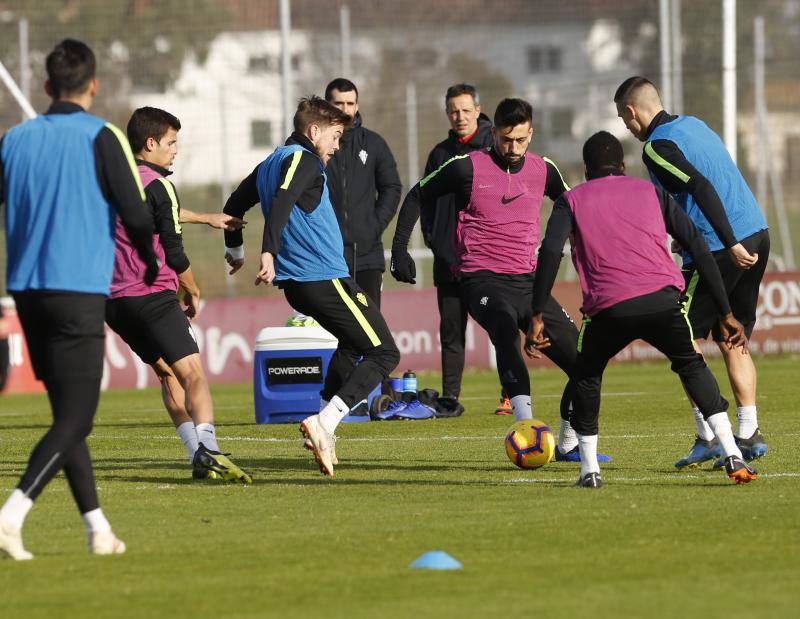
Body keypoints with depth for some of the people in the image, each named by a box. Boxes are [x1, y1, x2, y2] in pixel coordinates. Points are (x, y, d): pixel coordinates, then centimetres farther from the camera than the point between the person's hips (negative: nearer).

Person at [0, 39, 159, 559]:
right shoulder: (102, 138, -6)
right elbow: (136, 214, -8)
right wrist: (151, 264, 11)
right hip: (80, 291, -5)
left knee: (68, 411, 14)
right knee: (75, 416, -4)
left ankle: (98, 530, 16)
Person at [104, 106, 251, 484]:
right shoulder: (157, 185, -8)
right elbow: (173, 252, -7)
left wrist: (207, 219, 42)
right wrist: (193, 293, 10)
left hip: (112, 300, 8)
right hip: (152, 296, -8)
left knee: (167, 374, 14)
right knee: (192, 372, -13)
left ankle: (198, 456, 4)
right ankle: (207, 449, -32)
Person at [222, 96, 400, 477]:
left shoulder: (269, 164, 18)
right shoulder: (302, 160, -9)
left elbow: (234, 206, 29)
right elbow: (281, 203, -27)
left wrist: (235, 251, 45)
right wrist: (269, 253, -38)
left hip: (296, 284, 10)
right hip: (325, 278, -10)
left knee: (351, 344, 29)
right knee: (383, 352, -6)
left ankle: (322, 429, 18)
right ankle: (323, 424, -21)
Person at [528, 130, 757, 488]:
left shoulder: (572, 200, 20)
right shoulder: (651, 193, 24)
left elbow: (550, 251, 1)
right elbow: (698, 248, 18)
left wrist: (537, 318, -1)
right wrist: (725, 315, 19)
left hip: (608, 309, -1)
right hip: (662, 300, 1)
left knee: (586, 375, 27)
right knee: (692, 366, 25)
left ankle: (589, 469, 18)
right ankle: (733, 456, 9)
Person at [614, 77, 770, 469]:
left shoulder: (657, 147, -10)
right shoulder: (693, 125, 17)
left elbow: (702, 188, -22)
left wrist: (731, 245, -26)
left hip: (721, 248, -8)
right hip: (756, 236, 8)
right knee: (732, 340, 15)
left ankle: (708, 439, -2)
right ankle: (749, 434, 11)